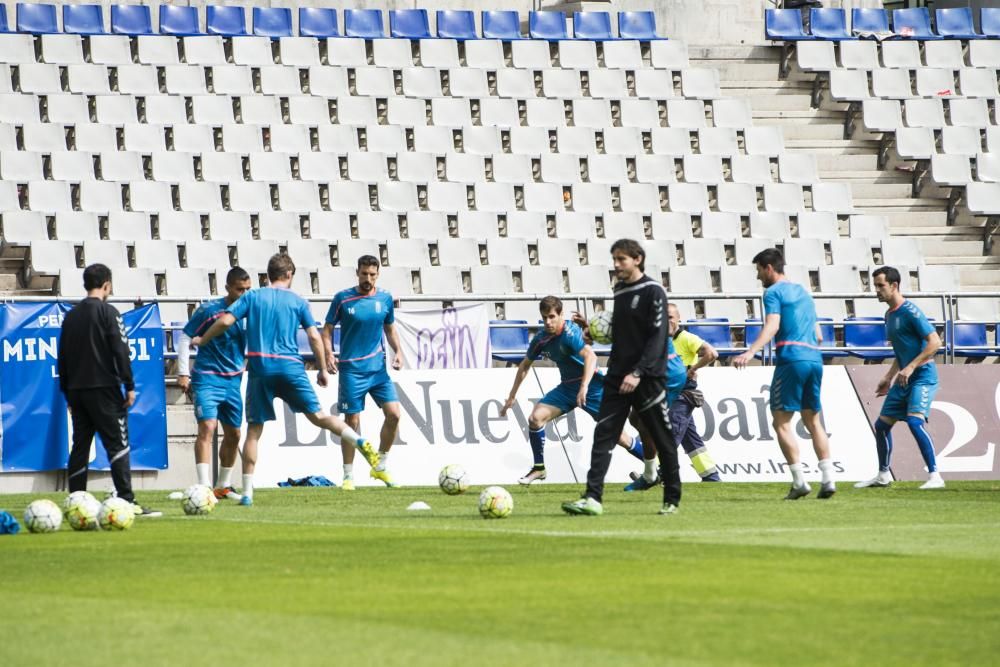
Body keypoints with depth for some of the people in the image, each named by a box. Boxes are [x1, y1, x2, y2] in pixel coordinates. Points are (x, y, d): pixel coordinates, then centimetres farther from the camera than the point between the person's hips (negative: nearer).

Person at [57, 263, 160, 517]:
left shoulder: (71, 316, 14)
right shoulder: (107, 312, -5)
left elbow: (62, 358, 16)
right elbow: (120, 351, -12)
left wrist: (68, 393, 21)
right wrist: (129, 386, -9)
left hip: (76, 390, 6)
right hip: (103, 388, -6)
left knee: (79, 446, 9)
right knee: (117, 444, -7)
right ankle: (127, 501, -15)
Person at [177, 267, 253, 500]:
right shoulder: (209, 310, -10)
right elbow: (185, 338, -4)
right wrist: (183, 374, -7)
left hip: (233, 381, 6)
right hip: (207, 378, -6)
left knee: (233, 435, 11)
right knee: (207, 428, -19)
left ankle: (224, 486, 28)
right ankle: (204, 487, -23)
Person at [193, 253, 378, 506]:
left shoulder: (252, 297, 8)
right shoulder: (298, 302, 8)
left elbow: (225, 321, 1)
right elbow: (314, 337, 3)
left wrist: (202, 340, 16)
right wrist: (323, 370, 12)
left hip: (259, 367, 0)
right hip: (290, 367, 0)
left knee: (254, 430, 4)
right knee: (317, 416, 3)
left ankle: (247, 492, 1)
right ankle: (361, 442, -17)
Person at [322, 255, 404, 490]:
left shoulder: (385, 299, 6)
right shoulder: (342, 298, -3)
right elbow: (327, 330, 1)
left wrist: (398, 351, 1)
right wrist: (329, 354, -15)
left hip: (378, 368, 3)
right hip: (351, 370, -3)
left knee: (393, 413, -8)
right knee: (352, 422, -1)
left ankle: (381, 466, 10)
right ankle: (349, 476, 9)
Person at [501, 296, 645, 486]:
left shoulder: (570, 332, -22)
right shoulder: (541, 338, 0)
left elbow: (590, 356, -37)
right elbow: (525, 365, 14)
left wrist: (584, 388, -48)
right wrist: (512, 396, 15)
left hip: (591, 386, -6)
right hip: (567, 387, 6)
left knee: (616, 435, -6)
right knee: (535, 418, -11)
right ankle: (539, 468, 4)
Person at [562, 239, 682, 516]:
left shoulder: (653, 292, -8)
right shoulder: (620, 292, 14)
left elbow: (658, 337, -15)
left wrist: (638, 372, -22)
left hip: (648, 379, -7)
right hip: (618, 377, 7)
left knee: (662, 441, 4)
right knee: (603, 435, -7)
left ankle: (672, 500, 15)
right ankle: (592, 498, -14)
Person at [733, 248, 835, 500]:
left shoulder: (774, 292, -1)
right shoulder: (803, 292, 23)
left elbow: (772, 326, -18)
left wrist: (750, 353, -29)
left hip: (791, 359, -8)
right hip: (815, 359, 8)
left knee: (781, 422, -4)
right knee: (813, 421, 12)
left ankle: (799, 482, -12)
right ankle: (828, 479, 3)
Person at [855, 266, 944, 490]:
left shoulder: (909, 311, -13)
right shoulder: (889, 315, 15)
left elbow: (935, 342, -19)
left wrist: (910, 367, -23)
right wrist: (888, 378, 22)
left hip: (923, 376, -9)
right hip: (904, 379, 9)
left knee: (915, 421, -24)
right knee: (882, 425, 11)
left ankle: (935, 476, -22)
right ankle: (883, 475, 26)